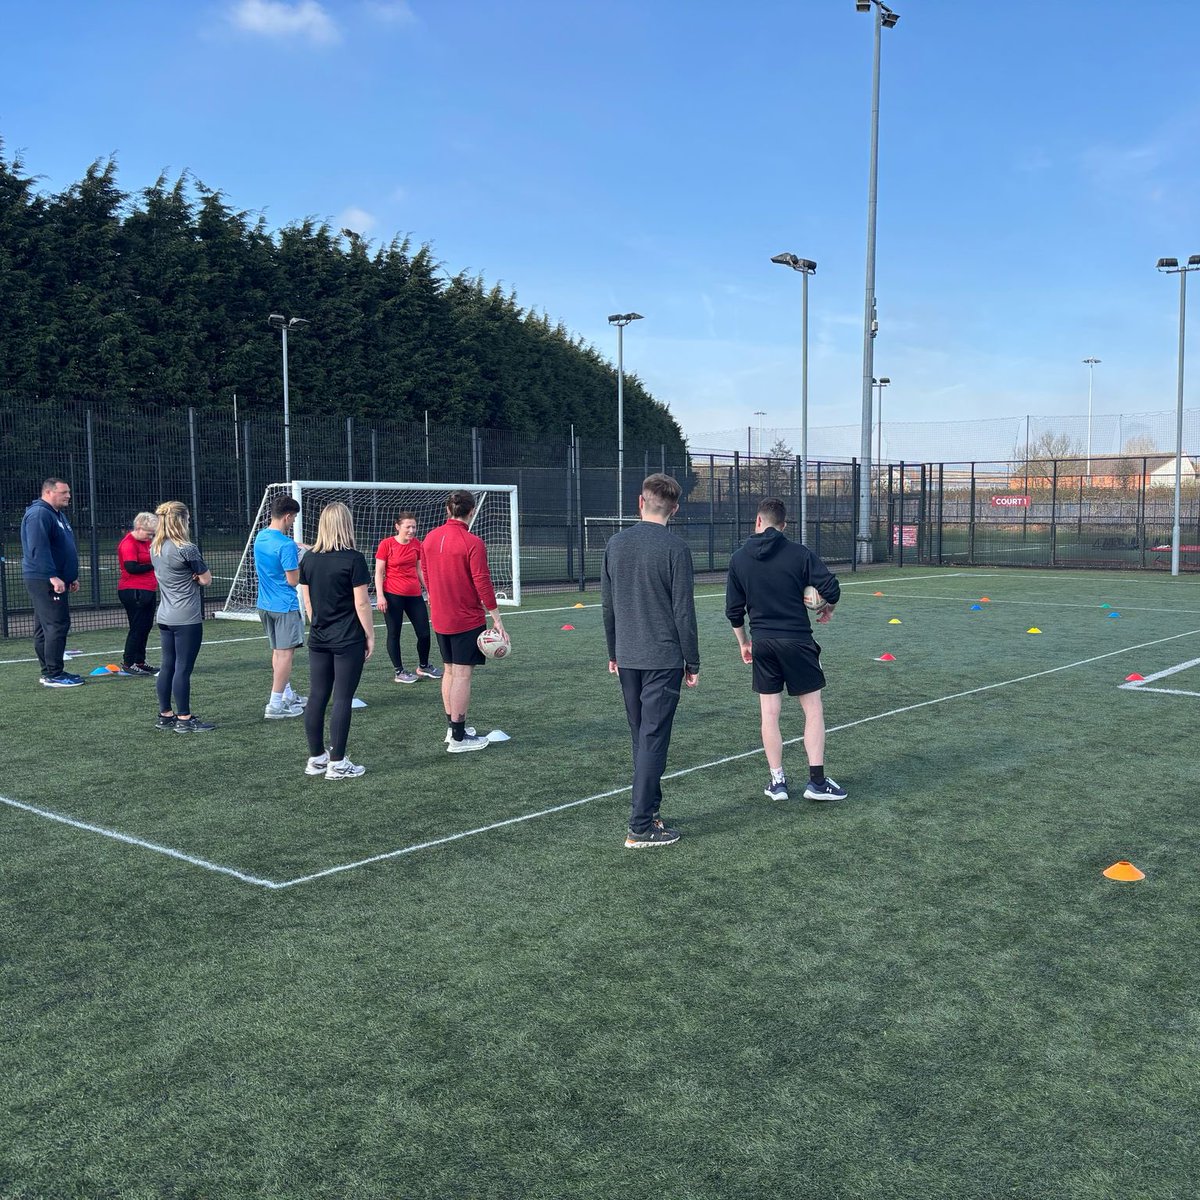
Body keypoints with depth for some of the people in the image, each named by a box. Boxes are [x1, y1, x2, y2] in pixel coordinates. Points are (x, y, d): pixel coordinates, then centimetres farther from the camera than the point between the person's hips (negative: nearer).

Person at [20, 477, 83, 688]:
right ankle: (53, 675, -8)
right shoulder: (38, 514, -14)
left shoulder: (59, 514, 19)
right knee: (57, 625, -11)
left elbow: (68, 548, 26)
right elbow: (38, 549, -23)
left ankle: (49, 672, 18)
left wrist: (72, 576, 23)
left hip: (54, 580, 10)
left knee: (45, 628, 13)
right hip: (44, 581, -10)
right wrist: (52, 576, -27)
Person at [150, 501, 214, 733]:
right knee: (183, 668, -3)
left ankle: (165, 715, 20)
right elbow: (206, 579, -10)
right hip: (187, 618, -8)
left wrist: (189, 574, -1)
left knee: (167, 666, 13)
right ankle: (184, 719, 2)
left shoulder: (155, 548, 8)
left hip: (165, 617, 8)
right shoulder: (186, 549, -16)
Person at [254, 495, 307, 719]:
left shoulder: (260, 537, 6)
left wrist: (297, 549, 17)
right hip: (284, 606, -9)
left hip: (265, 604, 9)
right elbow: (293, 580, -19)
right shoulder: (286, 545, -21)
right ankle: (275, 705, -4)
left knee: (278, 651, 18)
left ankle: (287, 696, 29)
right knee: (286, 652, -4)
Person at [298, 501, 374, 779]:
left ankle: (316, 758, 19)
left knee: (316, 698, 11)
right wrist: (370, 635, -3)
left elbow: (307, 600, 10)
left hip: (318, 640, 5)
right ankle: (337, 764, 5)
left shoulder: (309, 559, 4)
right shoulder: (353, 559, -12)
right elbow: (361, 602, -12)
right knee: (342, 700, 0)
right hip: (348, 641, -5)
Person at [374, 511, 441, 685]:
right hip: (393, 595, -4)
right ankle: (400, 672, 15)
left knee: (424, 633, 6)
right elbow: (379, 572, -6)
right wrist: (380, 596, -13)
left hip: (414, 595, 5)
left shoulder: (417, 544, 6)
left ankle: (423, 666, 28)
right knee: (394, 633, 4)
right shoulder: (386, 544, -7)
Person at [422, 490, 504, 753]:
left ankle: (453, 727, 26)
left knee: (450, 671, 17)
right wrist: (496, 619, -11)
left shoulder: (430, 539, 4)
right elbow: (482, 583, -17)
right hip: (468, 620, -6)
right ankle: (459, 738, 1)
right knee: (462, 674, -2)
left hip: (440, 619, 6)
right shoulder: (472, 543, -16)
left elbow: (427, 578, 12)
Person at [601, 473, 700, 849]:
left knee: (641, 737, 17)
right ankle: (641, 827, 0)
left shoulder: (616, 544, 5)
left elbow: (607, 605, 11)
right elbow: (684, 611, -11)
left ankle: (649, 807, 25)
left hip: (627, 659, 5)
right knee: (653, 739, -2)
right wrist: (692, 663, -2)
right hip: (663, 659, -5)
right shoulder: (675, 547, -11)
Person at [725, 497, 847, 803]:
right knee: (813, 710, 6)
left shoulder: (739, 559, 2)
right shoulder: (799, 554, -6)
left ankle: (777, 781, 13)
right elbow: (832, 589, -10)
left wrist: (743, 642, 19)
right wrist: (828, 611, 12)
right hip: (797, 640, -2)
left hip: (762, 643, 3)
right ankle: (817, 781, 4)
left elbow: (733, 609, 6)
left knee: (769, 714, 9)